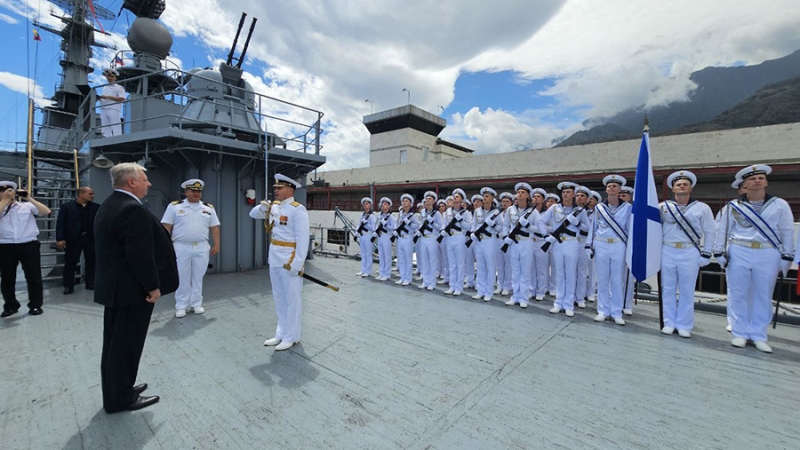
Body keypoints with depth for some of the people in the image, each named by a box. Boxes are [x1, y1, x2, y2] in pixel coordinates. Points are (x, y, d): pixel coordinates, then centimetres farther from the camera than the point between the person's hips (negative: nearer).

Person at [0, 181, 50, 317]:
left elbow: (46, 211, -6)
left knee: (34, 276, 3)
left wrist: (29, 198, -9)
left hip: (29, 245, -2)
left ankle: (35, 305, 14)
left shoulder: (27, 206, 5)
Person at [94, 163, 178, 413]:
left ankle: (116, 390, 33)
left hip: (114, 286, 11)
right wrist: (153, 286, -16)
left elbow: (115, 248, 16)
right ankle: (121, 398, 16)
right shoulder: (132, 209, -22)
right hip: (131, 288, -11)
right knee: (126, 344, 2)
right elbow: (140, 254, -25)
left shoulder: (109, 205, 12)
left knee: (116, 342, 19)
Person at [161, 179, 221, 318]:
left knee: (198, 277, 9)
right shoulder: (174, 206, 1)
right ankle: (181, 306, 16)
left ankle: (196, 304, 20)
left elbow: (215, 227, 8)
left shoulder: (208, 208, 7)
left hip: (202, 248, 2)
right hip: (181, 247, -2)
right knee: (182, 278, 5)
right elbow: (166, 227, -1)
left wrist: (216, 245, 2)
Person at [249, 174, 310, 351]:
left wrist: (297, 264, -22)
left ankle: (291, 337, 18)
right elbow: (253, 214, 20)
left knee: (292, 300, 4)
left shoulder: (298, 210, -15)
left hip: (289, 262, -8)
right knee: (279, 298, 17)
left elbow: (303, 239, -19)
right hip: (274, 260, 8)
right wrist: (262, 207, -4)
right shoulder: (274, 207, 9)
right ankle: (281, 333, 32)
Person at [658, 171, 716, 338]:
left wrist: (706, 254, 1)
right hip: (668, 251, 1)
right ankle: (669, 323, 17)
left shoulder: (702, 208, 3)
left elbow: (710, 232, 5)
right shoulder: (663, 207, 3)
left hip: (690, 253, 0)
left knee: (687, 290, 5)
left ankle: (684, 325, 16)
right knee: (668, 289, 7)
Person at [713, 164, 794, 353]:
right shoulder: (733, 206, 3)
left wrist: (786, 258, 1)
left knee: (764, 296, 8)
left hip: (768, 256, 1)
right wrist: (720, 253, 0)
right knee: (739, 295, 5)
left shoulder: (780, 205, 6)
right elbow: (723, 231, 4)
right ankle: (740, 333, 16)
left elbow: (787, 232, 5)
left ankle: (758, 335, 19)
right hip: (738, 254, -1)